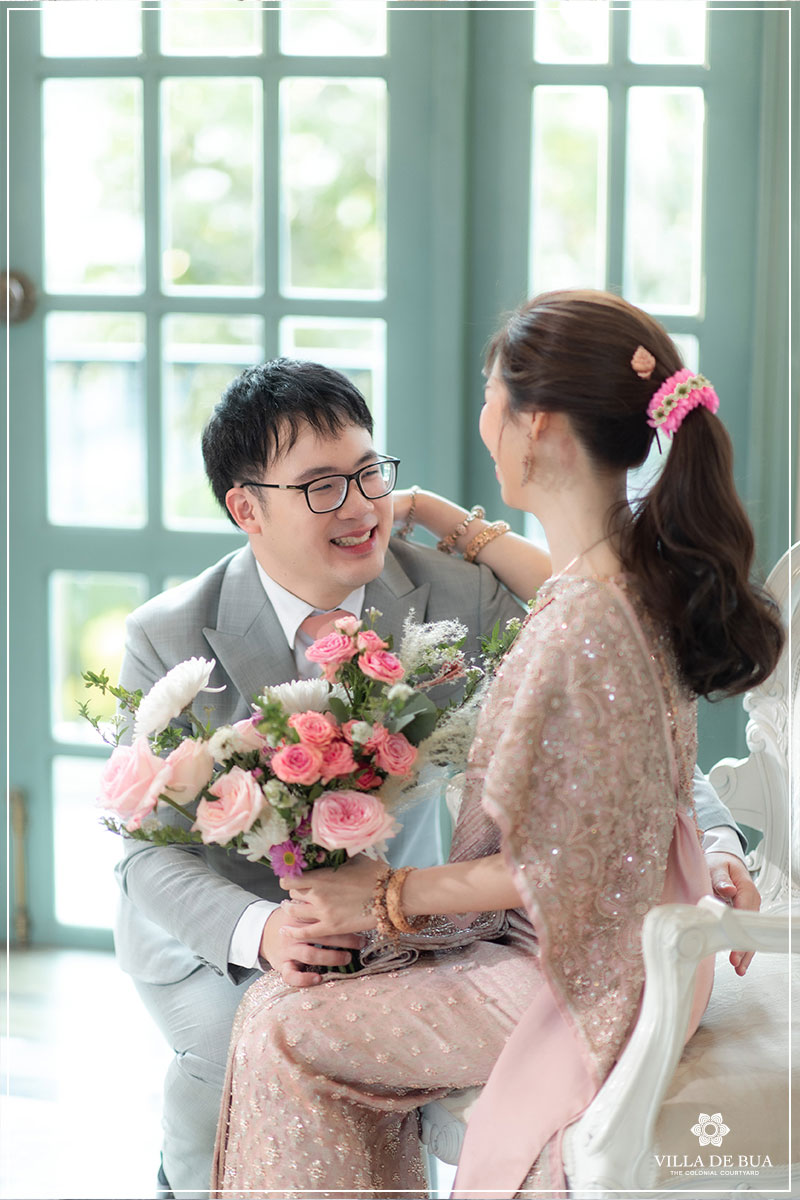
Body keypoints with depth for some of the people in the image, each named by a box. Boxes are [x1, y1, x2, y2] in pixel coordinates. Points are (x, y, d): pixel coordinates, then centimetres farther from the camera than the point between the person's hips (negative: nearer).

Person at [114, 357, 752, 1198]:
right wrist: (258, 931, -39)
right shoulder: (168, 641, -16)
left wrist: (704, 838, -35)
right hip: (212, 933, -2)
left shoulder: (458, 598, -14)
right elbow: (150, 853, -17)